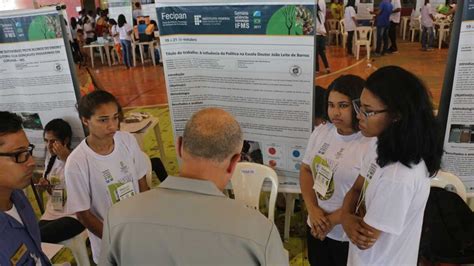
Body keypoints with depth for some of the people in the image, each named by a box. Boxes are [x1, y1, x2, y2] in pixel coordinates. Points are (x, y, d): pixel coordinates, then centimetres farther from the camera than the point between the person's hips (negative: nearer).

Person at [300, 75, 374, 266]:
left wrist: (332, 220, -14)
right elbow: (306, 170, 3)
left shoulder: (372, 145, -21)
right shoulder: (321, 131, -2)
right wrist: (312, 209, -9)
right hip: (316, 226, 5)